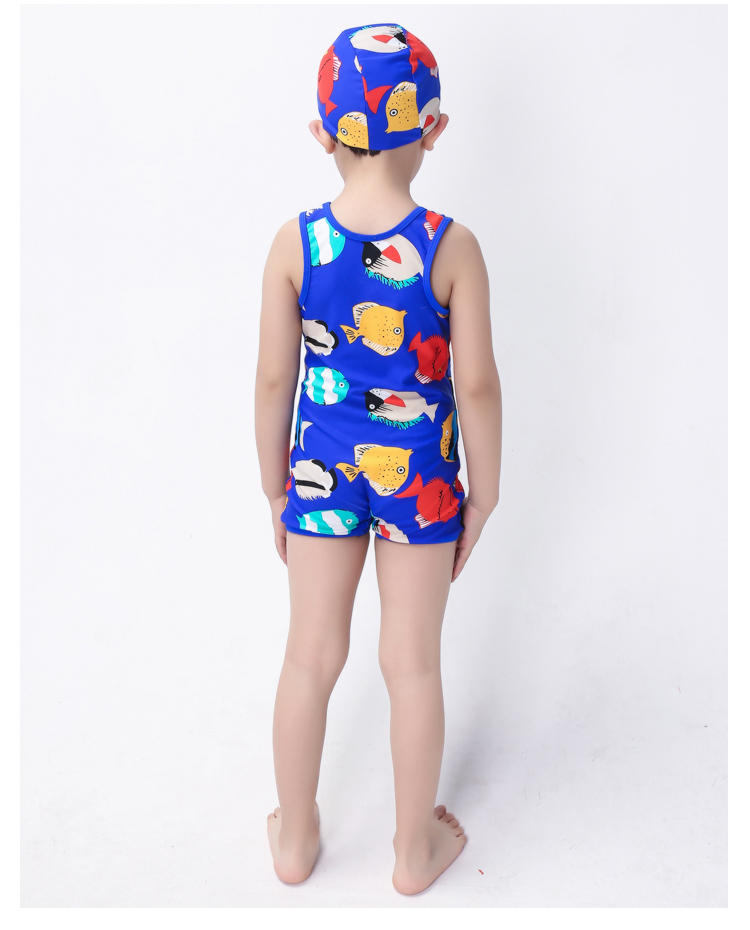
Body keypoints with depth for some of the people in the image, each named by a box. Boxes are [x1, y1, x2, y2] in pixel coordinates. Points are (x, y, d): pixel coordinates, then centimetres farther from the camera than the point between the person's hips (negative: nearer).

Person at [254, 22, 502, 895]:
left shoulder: (294, 243, -9)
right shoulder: (452, 247, -14)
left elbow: (274, 378, -5)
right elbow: (476, 384, -11)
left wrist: (275, 487, 8)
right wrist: (484, 495, 2)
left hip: (324, 467, 2)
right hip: (418, 475, -1)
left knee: (311, 656, 16)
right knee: (413, 664, 14)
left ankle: (295, 839, 35)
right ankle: (415, 849, 33)